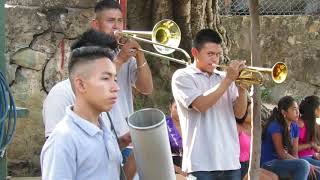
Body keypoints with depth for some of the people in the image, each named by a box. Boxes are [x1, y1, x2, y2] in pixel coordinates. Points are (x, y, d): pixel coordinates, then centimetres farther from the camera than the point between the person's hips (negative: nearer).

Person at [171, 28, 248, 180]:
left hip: (230, 161, 5)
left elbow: (239, 113, 10)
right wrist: (228, 80, -11)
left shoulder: (224, 77, 16)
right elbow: (201, 105, -14)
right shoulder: (182, 76, 1)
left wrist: (242, 88, -6)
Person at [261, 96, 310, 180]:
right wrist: (301, 163, -17)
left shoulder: (294, 127, 7)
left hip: (282, 163, 8)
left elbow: (294, 153, 4)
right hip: (269, 164, -8)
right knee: (303, 165, -29)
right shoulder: (275, 126, -16)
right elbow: (282, 154, -20)